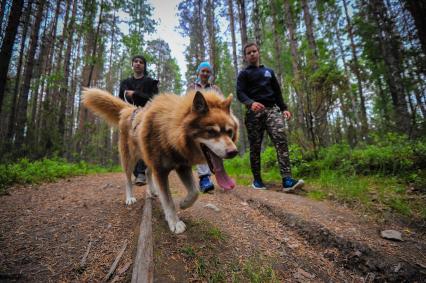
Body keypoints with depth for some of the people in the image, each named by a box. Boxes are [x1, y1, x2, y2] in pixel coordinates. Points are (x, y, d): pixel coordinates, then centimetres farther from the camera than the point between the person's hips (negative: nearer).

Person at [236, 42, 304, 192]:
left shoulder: (269, 71, 26)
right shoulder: (244, 74, 14)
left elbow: (277, 92, 25)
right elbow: (240, 93, -3)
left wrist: (283, 108, 9)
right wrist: (251, 103, -24)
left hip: (272, 109, 3)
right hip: (254, 112, -2)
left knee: (281, 139, -19)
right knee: (255, 146, -3)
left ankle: (287, 180, -23)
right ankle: (257, 179, 10)